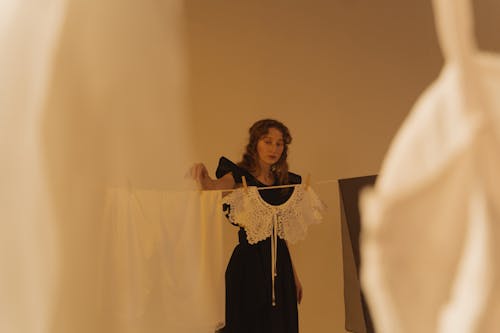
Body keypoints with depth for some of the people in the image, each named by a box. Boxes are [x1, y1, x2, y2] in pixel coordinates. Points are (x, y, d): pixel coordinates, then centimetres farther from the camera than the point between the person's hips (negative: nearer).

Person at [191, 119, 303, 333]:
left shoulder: (284, 183, 11)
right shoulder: (240, 176, -4)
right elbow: (218, 186, -28)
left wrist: (294, 275, 13)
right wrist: (204, 179, -51)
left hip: (279, 265, 5)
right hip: (249, 262, -5)